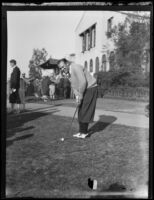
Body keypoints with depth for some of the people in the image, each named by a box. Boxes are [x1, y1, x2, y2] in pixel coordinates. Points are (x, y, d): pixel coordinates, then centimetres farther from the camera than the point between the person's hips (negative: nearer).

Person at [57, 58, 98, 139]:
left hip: (90, 89, -9)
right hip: (84, 91, 9)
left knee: (84, 111, -7)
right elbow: (74, 86, 10)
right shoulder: (70, 72, 12)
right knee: (81, 111, 8)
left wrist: (80, 96, -21)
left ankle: (84, 132, 1)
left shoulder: (76, 67, -19)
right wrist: (77, 97, -4)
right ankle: (82, 131, 14)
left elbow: (83, 82, -28)